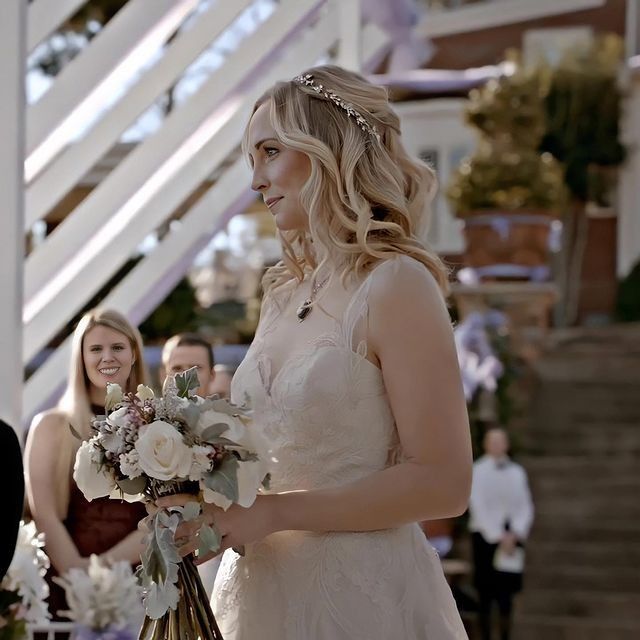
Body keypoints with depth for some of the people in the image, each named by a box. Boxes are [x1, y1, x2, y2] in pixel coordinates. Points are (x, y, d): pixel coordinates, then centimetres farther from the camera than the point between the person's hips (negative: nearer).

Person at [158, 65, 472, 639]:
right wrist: (214, 508, -4)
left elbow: (442, 483, -17)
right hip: (261, 589, 7)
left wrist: (272, 513, -18)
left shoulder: (397, 286, -13)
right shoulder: (284, 292, 8)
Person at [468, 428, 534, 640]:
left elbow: (526, 507, 6)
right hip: (485, 535, -3)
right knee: (486, 592, -1)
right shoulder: (478, 471, -2)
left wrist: (515, 534, -9)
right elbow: (478, 506, -8)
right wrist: (498, 536, -12)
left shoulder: (517, 472, 10)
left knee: (507, 592, 3)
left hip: (511, 537, 3)